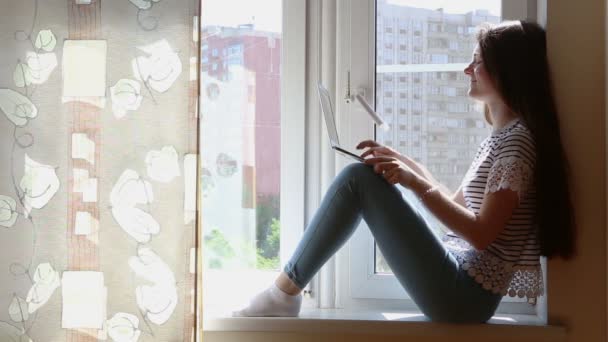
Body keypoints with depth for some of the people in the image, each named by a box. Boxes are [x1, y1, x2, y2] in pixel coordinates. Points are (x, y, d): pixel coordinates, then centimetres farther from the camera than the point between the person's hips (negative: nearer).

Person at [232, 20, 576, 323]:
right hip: (461, 283, 10)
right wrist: (407, 165, 13)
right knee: (364, 179, 11)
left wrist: (417, 184, -20)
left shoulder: (518, 139, -13)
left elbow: (482, 234, -19)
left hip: (464, 295, -10)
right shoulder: (500, 136, 16)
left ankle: (286, 293, -7)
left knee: (359, 179, -15)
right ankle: (286, 289, 8)